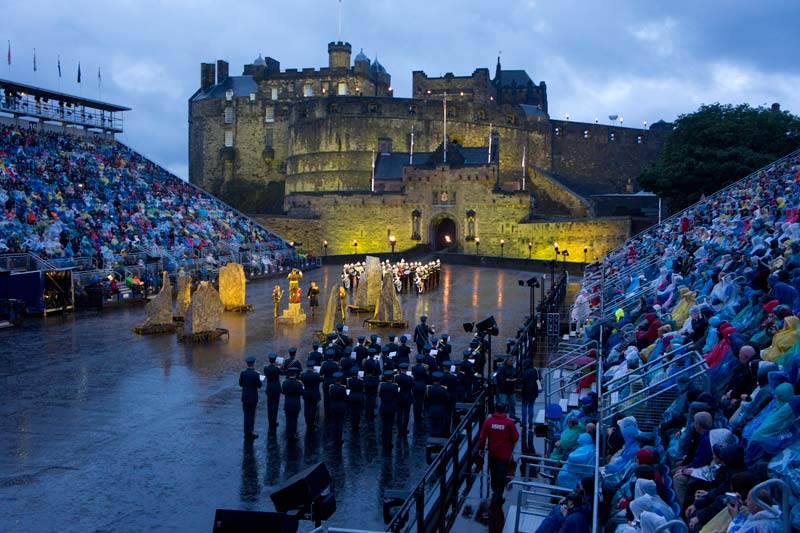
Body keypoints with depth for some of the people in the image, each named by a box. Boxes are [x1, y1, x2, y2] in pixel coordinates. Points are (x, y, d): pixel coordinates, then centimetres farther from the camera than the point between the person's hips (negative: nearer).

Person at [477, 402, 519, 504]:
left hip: (492, 453, 3)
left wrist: (481, 448, 6)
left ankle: (495, 492, 35)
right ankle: (498, 496, 5)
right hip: (504, 454, -2)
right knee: (502, 474, 5)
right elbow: (515, 437, -7)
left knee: (493, 473, 20)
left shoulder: (488, 420, -10)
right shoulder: (509, 422, -15)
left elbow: (482, 436, -7)